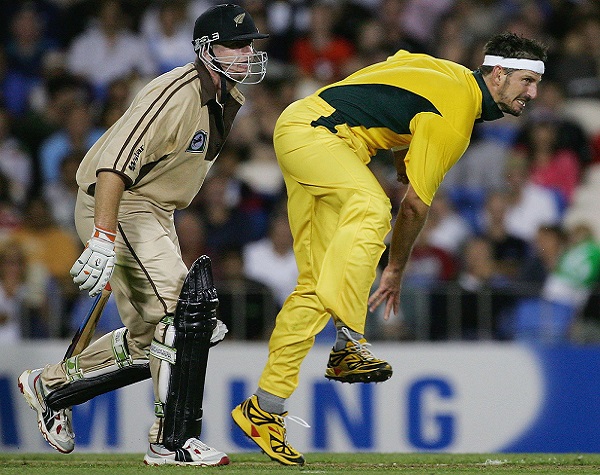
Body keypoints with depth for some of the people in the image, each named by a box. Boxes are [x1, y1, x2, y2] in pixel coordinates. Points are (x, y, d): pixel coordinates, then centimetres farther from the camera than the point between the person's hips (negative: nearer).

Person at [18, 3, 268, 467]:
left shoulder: (228, 99, 8)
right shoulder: (176, 94, -23)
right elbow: (115, 162, -32)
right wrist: (103, 242, -39)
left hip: (155, 215, 10)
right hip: (115, 207, -10)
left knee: (148, 341, 11)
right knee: (184, 310, -21)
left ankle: (51, 384, 28)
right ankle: (173, 441, -16)